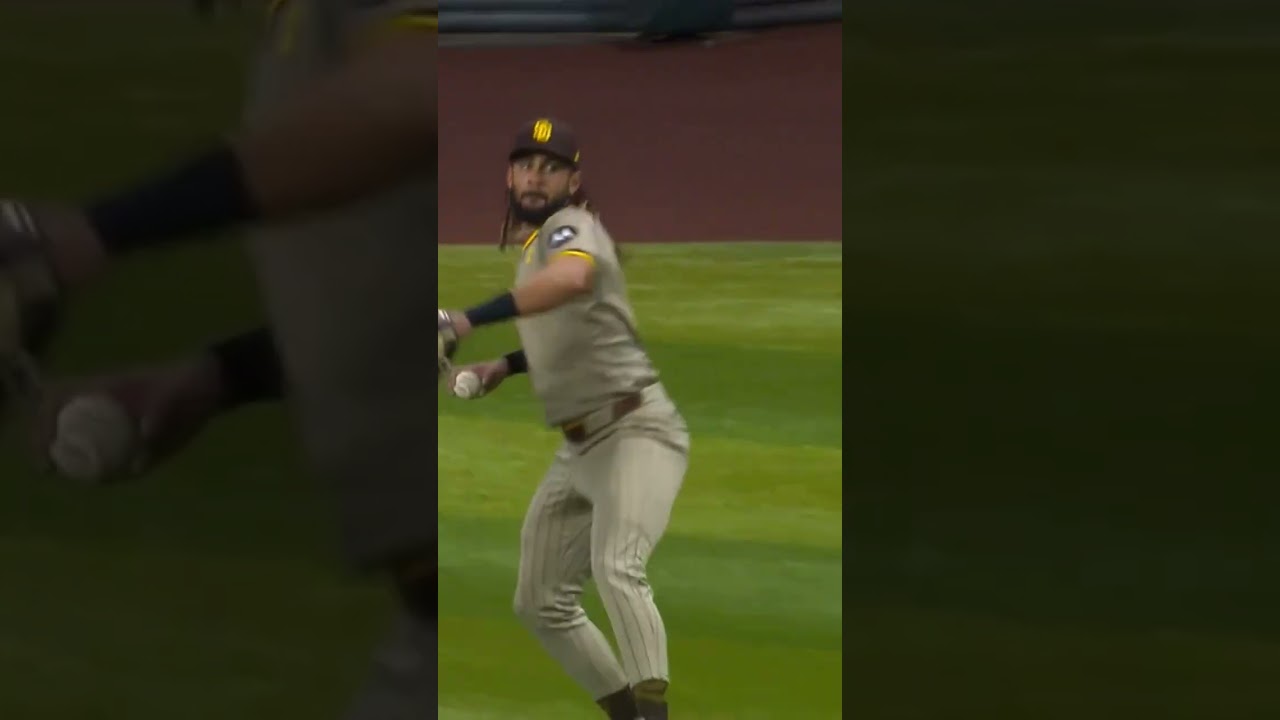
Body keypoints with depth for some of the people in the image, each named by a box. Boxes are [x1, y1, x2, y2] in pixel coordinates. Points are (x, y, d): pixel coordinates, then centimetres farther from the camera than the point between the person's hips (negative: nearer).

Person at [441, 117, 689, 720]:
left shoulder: (570, 227, -12)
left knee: (616, 570, -31)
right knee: (540, 601, 12)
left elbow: (573, 279, -38)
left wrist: (472, 319, -44)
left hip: (636, 431, -10)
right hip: (579, 448, 10)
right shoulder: (534, 244, 15)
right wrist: (505, 366, 15)